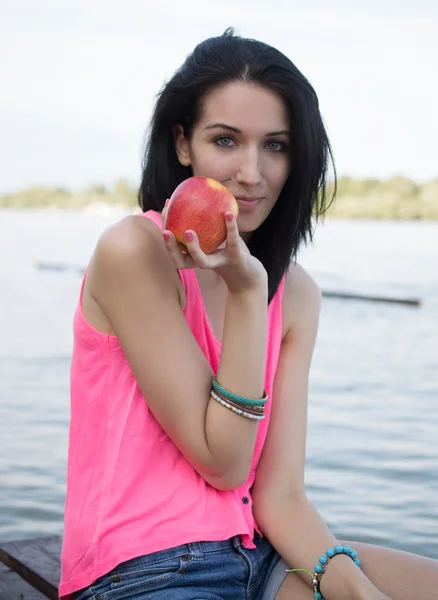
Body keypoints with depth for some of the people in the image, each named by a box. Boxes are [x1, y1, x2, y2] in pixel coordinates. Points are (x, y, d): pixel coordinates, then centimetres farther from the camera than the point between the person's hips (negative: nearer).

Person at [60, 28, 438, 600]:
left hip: (261, 553, 6)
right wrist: (247, 292, -19)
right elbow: (223, 465, -14)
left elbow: (280, 494, -3)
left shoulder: (297, 293, 4)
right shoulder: (133, 252, -14)